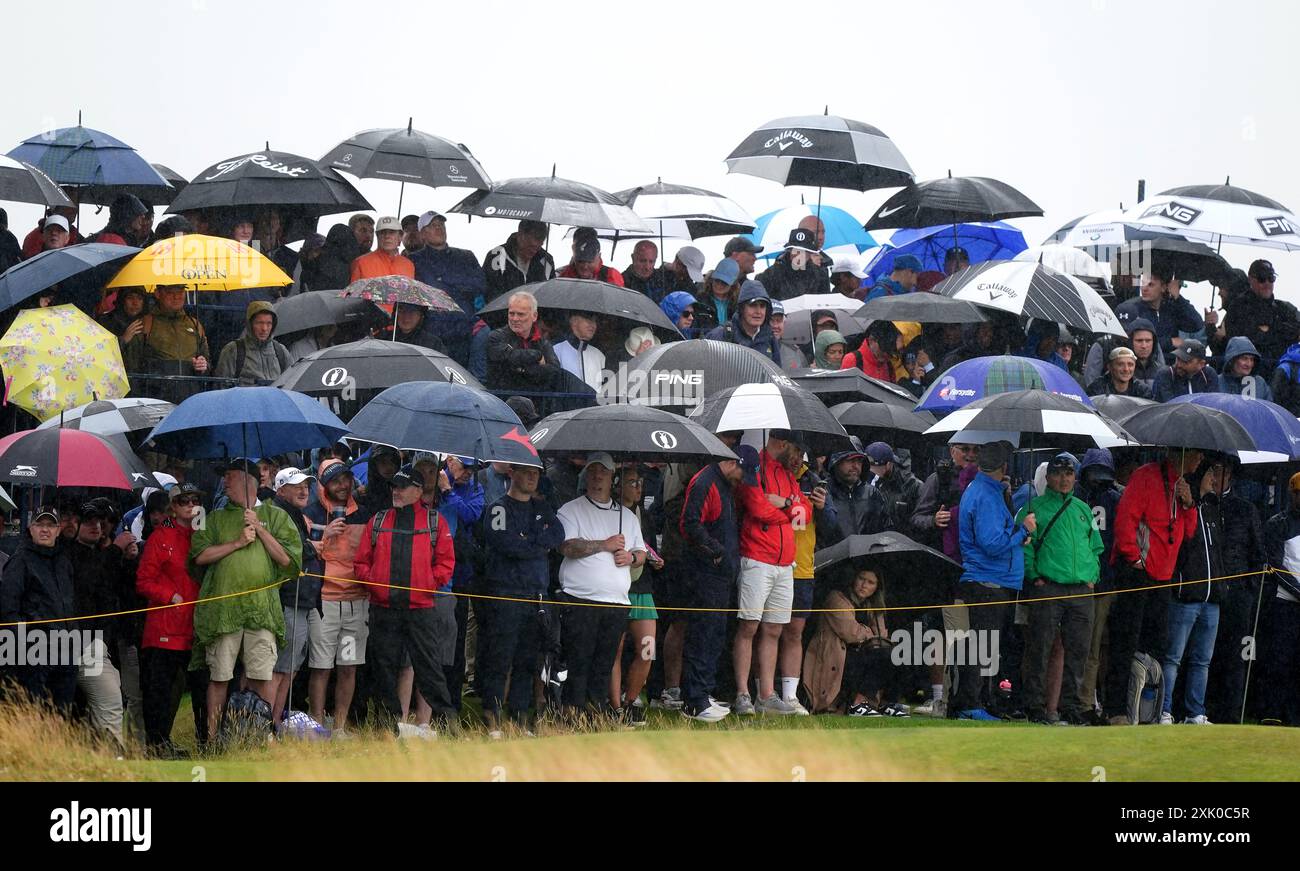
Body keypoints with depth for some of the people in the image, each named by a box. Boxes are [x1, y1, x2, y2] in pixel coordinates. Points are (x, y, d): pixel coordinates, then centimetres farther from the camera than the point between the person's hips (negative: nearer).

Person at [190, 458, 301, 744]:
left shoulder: (274, 516, 13)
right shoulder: (215, 518, 17)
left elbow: (287, 559, 3)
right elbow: (200, 555, 4)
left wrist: (260, 530, -3)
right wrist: (237, 542, -4)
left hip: (261, 608, -1)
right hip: (221, 607, 1)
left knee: (261, 677, -4)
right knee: (219, 677, 0)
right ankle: (212, 737, 4)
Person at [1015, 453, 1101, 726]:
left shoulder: (1083, 509, 18)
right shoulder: (1035, 508, 3)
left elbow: (1095, 546, 24)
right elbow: (1023, 545, -2)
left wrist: (1092, 575, 11)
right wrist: (1033, 576, -10)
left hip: (1081, 591, 5)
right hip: (1047, 589, -5)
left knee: (1078, 651, 4)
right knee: (1040, 650, -6)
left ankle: (1070, 706, 11)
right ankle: (1035, 706, -1)